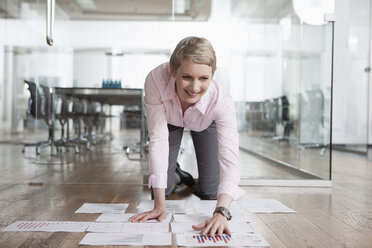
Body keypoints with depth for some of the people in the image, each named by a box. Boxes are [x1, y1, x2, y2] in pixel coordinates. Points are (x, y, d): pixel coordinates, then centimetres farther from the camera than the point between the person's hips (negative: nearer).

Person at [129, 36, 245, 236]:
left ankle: (195, 184, 34)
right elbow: (158, 139, -39)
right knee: (163, 188, -2)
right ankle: (176, 175, 33)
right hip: (169, 119, 1)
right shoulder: (155, 80, -42)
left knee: (209, 192, -1)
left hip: (205, 124, 0)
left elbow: (230, 158, -48)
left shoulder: (222, 102, -42)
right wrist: (160, 205, -40)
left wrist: (221, 212, -63)